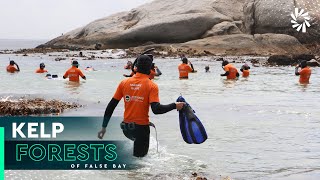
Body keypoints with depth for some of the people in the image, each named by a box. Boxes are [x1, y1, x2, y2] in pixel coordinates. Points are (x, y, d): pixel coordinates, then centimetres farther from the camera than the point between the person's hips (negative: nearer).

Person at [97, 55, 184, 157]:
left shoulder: (124, 83, 1)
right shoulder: (152, 86, -11)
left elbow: (111, 106, 2)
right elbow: (156, 109, -22)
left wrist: (104, 127, 7)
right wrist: (175, 106, -11)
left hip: (126, 128, 5)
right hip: (141, 128, -4)